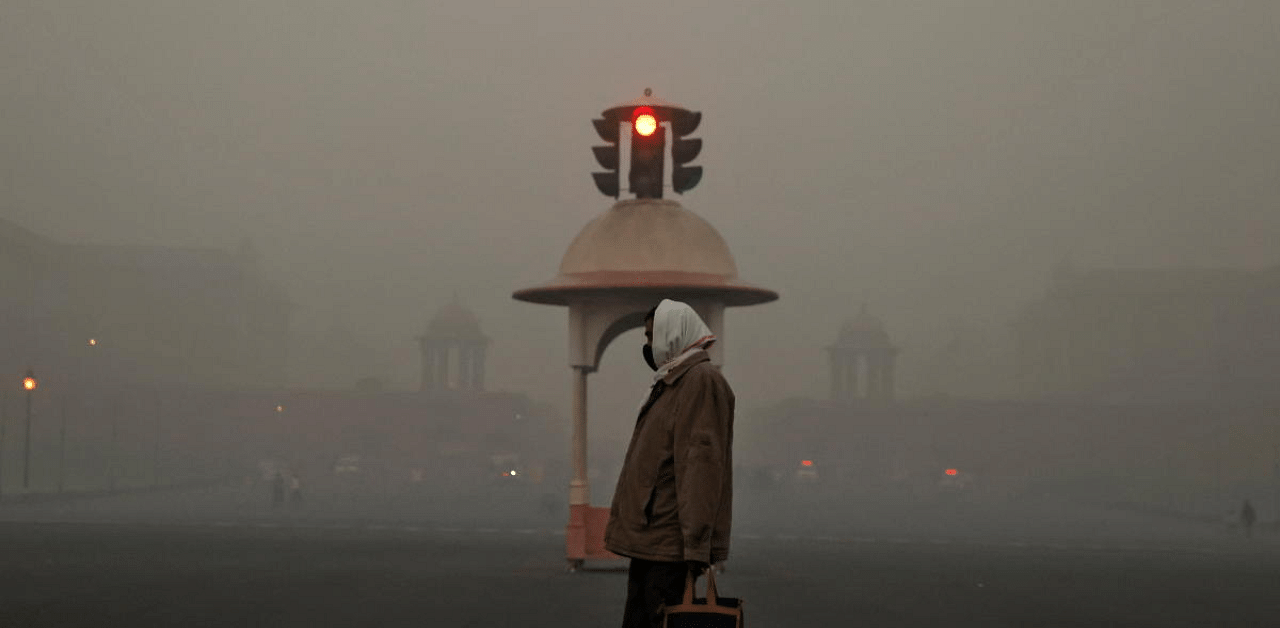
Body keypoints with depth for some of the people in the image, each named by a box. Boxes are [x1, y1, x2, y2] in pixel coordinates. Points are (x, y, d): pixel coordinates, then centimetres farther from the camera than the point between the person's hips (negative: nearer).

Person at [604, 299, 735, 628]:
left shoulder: (702, 380, -11)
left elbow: (701, 462, -19)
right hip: (647, 539, 10)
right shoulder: (671, 382, 21)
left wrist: (696, 544, -25)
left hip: (671, 546, -10)